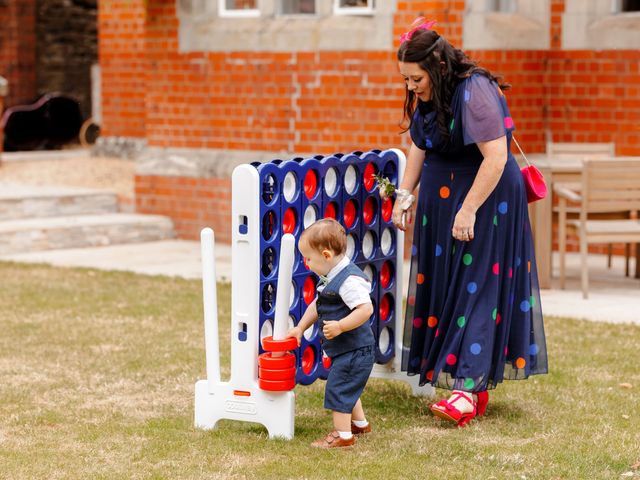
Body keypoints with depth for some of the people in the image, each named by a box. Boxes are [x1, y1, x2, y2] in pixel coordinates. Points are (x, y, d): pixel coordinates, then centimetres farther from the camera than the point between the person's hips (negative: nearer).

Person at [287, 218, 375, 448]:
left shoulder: (349, 280, -24)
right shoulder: (331, 278, 8)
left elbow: (366, 309, -31)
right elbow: (317, 305, 19)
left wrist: (340, 326, -33)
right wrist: (300, 328, 15)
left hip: (354, 349, -10)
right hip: (345, 349, 10)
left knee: (338, 388, -6)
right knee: (347, 388, 25)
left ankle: (343, 435, 3)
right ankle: (360, 423, 42)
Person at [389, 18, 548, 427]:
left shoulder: (474, 92, -23)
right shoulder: (425, 95, 4)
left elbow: (496, 156, -26)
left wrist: (469, 210, -25)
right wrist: (405, 193, 5)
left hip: (486, 198, -9)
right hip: (440, 202, 9)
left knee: (476, 289, -10)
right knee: (440, 286, 7)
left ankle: (467, 389, -14)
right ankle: (478, 390, 13)